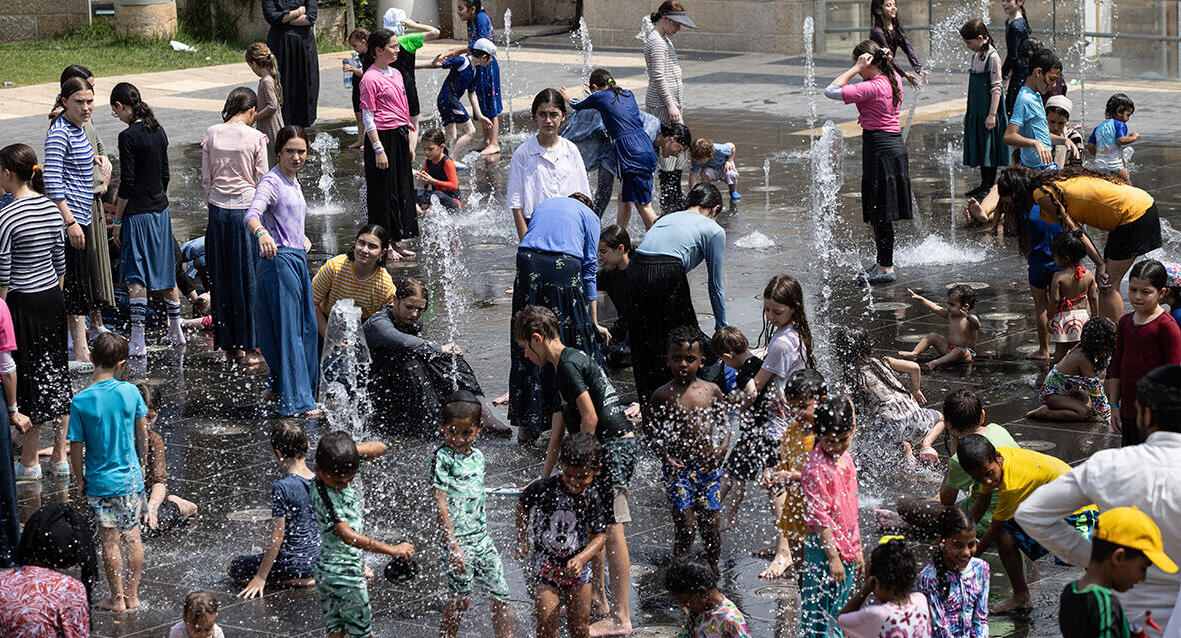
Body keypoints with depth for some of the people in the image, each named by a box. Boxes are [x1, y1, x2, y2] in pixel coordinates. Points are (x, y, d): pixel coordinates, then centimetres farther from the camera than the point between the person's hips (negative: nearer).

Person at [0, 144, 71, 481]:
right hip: (53, 299, 7)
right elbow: (60, 263, 10)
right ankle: (60, 458, 22)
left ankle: (29, 463, 13)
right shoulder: (52, 209, 2)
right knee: (56, 376, 14)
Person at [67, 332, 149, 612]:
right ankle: (132, 595, 20)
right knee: (132, 537, 13)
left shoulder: (81, 401, -15)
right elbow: (143, 435, 3)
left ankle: (117, 599, 15)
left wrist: (80, 480, 4)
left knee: (110, 542, 7)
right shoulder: (130, 392, -9)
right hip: (131, 479, 2)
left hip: (100, 482, -2)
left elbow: (76, 447, -10)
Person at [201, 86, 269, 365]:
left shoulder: (211, 135, 1)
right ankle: (250, 347, 9)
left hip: (218, 209, 3)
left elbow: (206, 179, 5)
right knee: (249, 279, 6)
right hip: (247, 208, -3)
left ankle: (230, 347, 16)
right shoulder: (256, 138, -9)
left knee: (223, 278, 11)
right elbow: (262, 182, -4)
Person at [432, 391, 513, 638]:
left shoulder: (477, 456, 10)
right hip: (458, 540, -7)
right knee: (461, 599, -5)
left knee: (501, 597, 6)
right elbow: (441, 505, -15)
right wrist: (453, 546, -20)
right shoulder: (443, 458, -11)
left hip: (481, 537, 7)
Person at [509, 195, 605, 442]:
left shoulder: (545, 204, 32)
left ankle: (526, 424, 13)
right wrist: (594, 322, 18)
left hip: (527, 263, 3)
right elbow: (589, 271, 15)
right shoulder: (589, 216, 20)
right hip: (564, 266, -3)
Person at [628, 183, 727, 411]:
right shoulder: (714, 231, 14)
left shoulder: (668, 218, 30)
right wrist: (721, 328, 26)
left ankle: (647, 403, 21)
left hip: (635, 271, 6)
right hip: (667, 275, -6)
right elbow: (716, 285, 17)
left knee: (643, 345, 16)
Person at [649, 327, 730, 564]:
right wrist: (666, 456, -10)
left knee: (710, 522, 6)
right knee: (685, 525, -6)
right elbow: (653, 431, 4)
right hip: (679, 468, -2)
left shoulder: (712, 391, 0)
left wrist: (723, 447, -6)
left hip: (708, 465, 2)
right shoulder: (663, 395, -5)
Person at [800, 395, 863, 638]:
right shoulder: (816, 467, -18)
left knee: (840, 611, 17)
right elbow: (818, 516, -18)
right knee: (818, 618, -1)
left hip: (847, 547, 8)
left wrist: (857, 550, 18)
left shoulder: (845, 459, 7)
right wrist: (833, 556, -19)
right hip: (824, 548, -8)